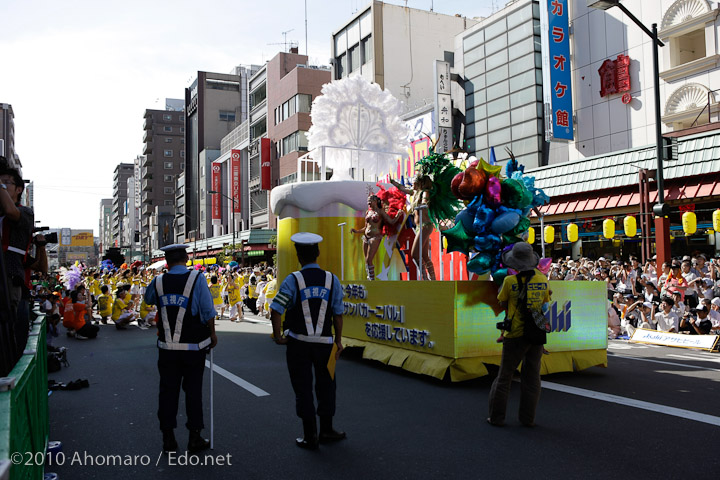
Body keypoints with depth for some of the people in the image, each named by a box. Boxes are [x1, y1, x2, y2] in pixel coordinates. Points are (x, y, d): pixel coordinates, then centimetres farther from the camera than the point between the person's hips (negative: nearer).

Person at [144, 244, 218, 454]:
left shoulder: (158, 281, -1)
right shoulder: (197, 278, -12)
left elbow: (148, 299, 21)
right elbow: (208, 311, -11)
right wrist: (212, 334, 2)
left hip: (167, 347, 3)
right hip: (194, 346, -2)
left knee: (168, 389, 11)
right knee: (193, 389, 7)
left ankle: (168, 438, 19)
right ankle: (194, 437, 14)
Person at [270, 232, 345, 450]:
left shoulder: (292, 280, -9)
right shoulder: (332, 279, -2)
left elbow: (276, 310, -15)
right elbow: (338, 314, 1)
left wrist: (277, 335, -1)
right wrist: (338, 340, 10)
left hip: (298, 342, -2)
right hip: (324, 342, 2)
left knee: (303, 388, 8)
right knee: (325, 385, 18)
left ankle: (310, 437, 16)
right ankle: (326, 430, 30)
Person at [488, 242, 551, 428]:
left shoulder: (510, 281, -14)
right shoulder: (542, 279, 0)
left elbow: (502, 303, 0)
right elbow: (544, 304, 10)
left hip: (515, 335, -4)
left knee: (504, 376, 8)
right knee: (531, 377, 12)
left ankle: (497, 417, 13)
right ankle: (528, 418, 16)